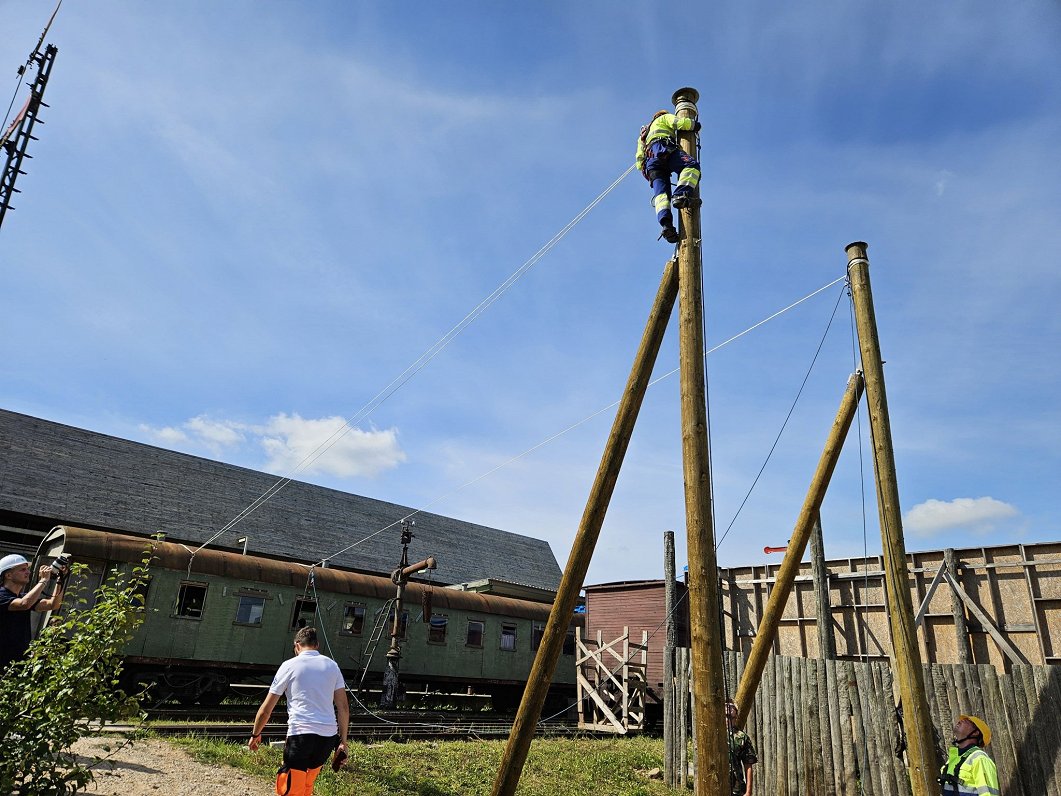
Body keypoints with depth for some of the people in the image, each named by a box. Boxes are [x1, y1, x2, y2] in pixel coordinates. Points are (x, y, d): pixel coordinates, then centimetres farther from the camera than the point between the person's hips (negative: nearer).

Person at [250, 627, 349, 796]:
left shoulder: (289, 665, 4)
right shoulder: (331, 665, 13)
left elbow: (266, 709, 7)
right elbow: (344, 707, 9)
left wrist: (255, 734, 21)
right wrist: (343, 741, 13)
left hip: (300, 733, -4)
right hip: (328, 736, 4)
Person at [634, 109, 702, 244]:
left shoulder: (644, 136, 45)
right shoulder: (665, 118, 29)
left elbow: (639, 159, 36)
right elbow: (681, 122, 9)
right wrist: (695, 125, 25)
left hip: (650, 161, 5)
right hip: (662, 150, -5)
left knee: (661, 192, -16)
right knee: (692, 164, -19)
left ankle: (666, 224, -41)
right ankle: (681, 195, -45)